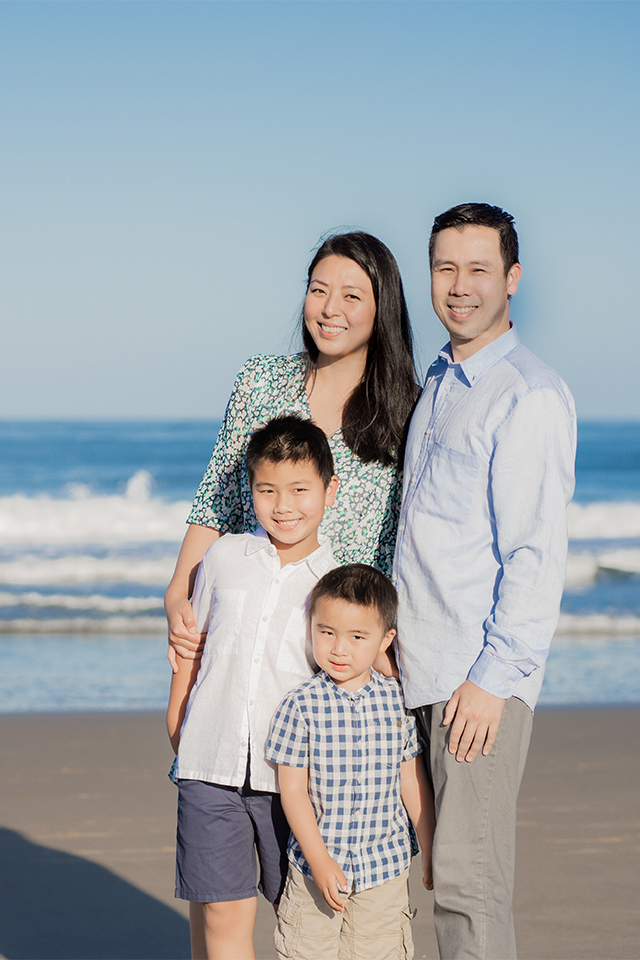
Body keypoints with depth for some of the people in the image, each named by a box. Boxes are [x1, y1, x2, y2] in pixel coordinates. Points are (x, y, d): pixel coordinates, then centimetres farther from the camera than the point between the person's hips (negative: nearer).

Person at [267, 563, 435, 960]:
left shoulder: (397, 701, 1)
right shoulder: (301, 706, -7)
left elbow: (412, 782, 10)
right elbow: (293, 790, -6)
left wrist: (430, 851, 12)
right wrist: (319, 861, -12)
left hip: (384, 868, 2)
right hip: (316, 864, -2)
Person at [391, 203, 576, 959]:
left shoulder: (531, 395, -9)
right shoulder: (438, 385, 17)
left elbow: (536, 553, -14)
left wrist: (494, 677, -18)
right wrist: (391, 643, 17)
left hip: (480, 674, -8)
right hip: (418, 670, 8)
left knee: (468, 879, -7)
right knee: (444, 872, 8)